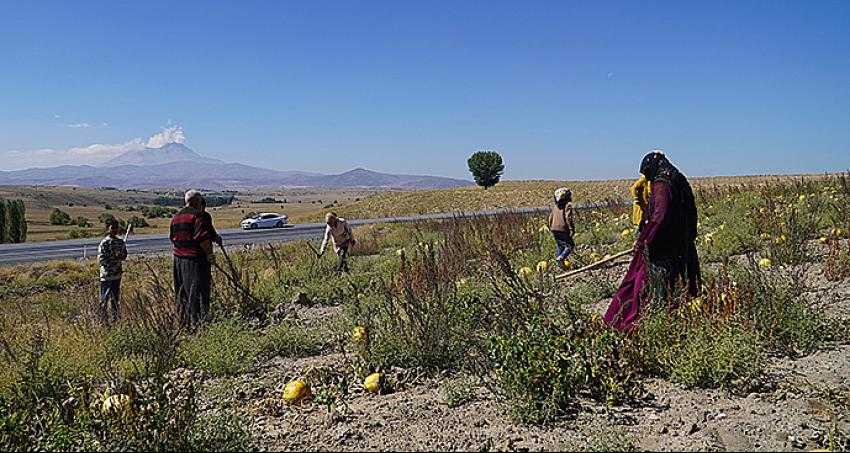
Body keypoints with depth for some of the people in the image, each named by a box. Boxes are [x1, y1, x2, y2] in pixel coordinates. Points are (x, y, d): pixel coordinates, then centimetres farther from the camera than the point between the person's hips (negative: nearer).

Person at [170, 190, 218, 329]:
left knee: (183, 291, 16)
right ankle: (197, 321, -4)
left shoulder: (176, 216, 14)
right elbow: (202, 238, -21)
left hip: (179, 258, 9)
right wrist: (210, 254, -13)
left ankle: (183, 320, 22)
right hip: (196, 259, -8)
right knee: (198, 291, -4)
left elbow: (173, 238, 19)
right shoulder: (199, 215, -13)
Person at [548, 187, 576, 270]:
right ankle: (561, 258, -16)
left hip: (554, 229, 7)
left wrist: (551, 227, 25)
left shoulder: (555, 205, 13)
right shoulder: (568, 205, -10)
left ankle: (560, 263, 17)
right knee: (570, 245, 3)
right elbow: (569, 218, -18)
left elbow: (551, 217, 17)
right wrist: (572, 229, -15)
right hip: (563, 229, -7)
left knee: (559, 246, 16)